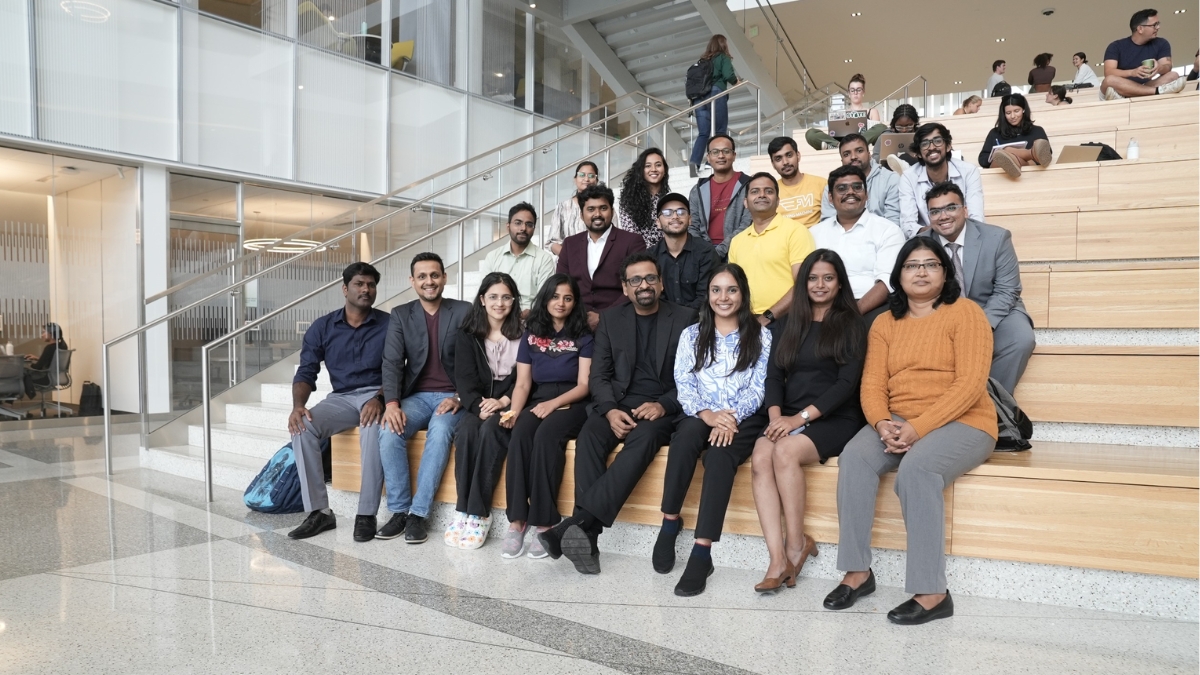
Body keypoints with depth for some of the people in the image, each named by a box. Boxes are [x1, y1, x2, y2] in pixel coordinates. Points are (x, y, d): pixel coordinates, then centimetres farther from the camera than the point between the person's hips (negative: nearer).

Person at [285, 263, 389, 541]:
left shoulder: (388, 324, -1)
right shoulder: (322, 327, 6)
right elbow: (306, 373, 2)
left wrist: (379, 399, -27)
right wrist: (298, 405, -18)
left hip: (376, 395, -3)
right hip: (341, 398, 3)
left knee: (373, 427, -37)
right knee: (302, 426, -25)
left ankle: (366, 514, -28)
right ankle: (319, 512, -18)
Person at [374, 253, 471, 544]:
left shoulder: (464, 312, 1)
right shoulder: (400, 315, 7)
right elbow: (392, 362, -2)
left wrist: (459, 398, -16)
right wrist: (392, 403, -18)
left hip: (452, 397, -2)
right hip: (416, 396, 2)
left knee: (439, 431, -34)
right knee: (389, 432, -27)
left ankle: (418, 514, -25)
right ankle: (400, 511, -13)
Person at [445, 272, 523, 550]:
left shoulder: (523, 333, 4)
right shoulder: (467, 335, 9)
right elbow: (465, 378, 0)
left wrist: (503, 402, -17)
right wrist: (479, 406, -18)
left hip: (510, 404, -2)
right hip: (477, 403, 2)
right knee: (466, 432, -30)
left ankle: (478, 514, -30)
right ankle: (464, 510, -26)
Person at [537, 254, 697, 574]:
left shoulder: (685, 318, 4)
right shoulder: (611, 319, 13)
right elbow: (600, 375, 7)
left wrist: (663, 405, -17)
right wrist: (610, 410, -13)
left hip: (662, 407, -2)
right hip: (618, 403, 3)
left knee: (643, 439, -35)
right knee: (589, 437, -29)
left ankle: (576, 523, -42)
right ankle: (588, 537, -35)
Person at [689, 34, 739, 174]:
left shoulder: (702, 60, 21)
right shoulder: (723, 57, 6)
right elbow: (728, 75, -8)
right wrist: (736, 81, 10)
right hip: (716, 96, -5)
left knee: (703, 133, 2)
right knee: (720, 131, 2)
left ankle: (694, 161, -16)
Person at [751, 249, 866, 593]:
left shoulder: (851, 326, 3)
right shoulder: (787, 326, 16)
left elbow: (846, 383, -7)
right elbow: (774, 375, 8)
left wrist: (801, 417, -16)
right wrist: (776, 416, -11)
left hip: (834, 420, -4)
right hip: (789, 419, 4)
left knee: (785, 452, -32)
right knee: (760, 457, -27)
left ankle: (797, 544, -15)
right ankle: (778, 560, -29)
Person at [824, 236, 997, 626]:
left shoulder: (965, 313, -2)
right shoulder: (885, 323, 13)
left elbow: (970, 384, -13)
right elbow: (872, 384, 4)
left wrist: (918, 427, -21)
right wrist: (882, 423, -17)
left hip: (961, 423, -4)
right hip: (896, 423, 4)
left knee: (916, 467, -34)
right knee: (854, 457, -24)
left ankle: (932, 592, -25)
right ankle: (857, 572, -17)